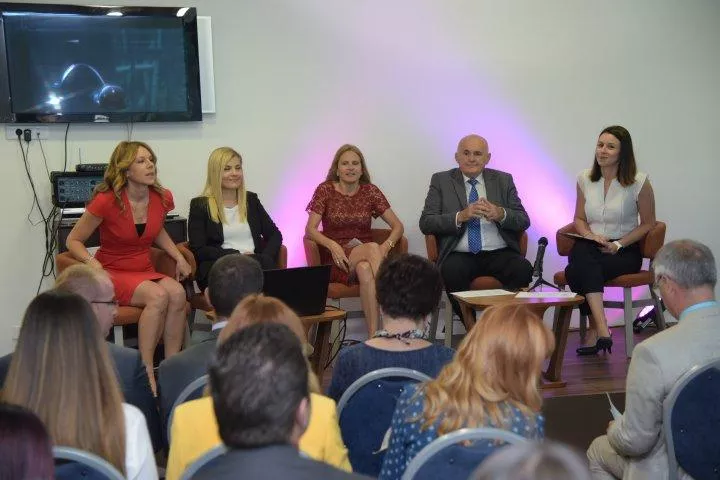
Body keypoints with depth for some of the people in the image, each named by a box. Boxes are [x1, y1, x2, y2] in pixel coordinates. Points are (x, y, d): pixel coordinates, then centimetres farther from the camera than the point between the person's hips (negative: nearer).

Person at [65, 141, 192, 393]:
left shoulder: (162, 198, 1)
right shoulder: (106, 201, -14)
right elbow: (73, 241, -3)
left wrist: (179, 258, 9)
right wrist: (93, 264, -22)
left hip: (145, 272, 5)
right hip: (112, 274, -5)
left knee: (177, 293, -29)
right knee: (158, 295, -33)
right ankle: (147, 373, -27)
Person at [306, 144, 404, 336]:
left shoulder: (370, 191, 8)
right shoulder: (325, 190, 3)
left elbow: (397, 226, 5)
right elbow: (310, 229, -5)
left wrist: (387, 245, -16)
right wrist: (333, 245, -23)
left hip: (366, 257, 2)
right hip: (336, 258, -2)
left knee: (365, 269, -36)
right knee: (372, 248, -34)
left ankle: (374, 334, -43)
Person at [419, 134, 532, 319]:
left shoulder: (503, 180, 17)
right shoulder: (441, 181, 12)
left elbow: (524, 221, 11)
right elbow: (426, 223, 1)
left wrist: (501, 214, -11)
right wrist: (461, 216, -14)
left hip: (499, 254, 1)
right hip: (460, 256, -1)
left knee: (523, 269, -30)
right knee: (451, 272, -35)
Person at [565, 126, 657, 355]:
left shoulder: (639, 182, -3)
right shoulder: (584, 179, 9)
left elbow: (648, 223, 4)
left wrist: (618, 244, -8)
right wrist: (590, 235, -3)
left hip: (624, 251, -3)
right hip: (589, 246, 3)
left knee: (577, 271, -33)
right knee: (583, 261, -36)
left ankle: (594, 330, -24)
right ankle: (601, 328, -36)